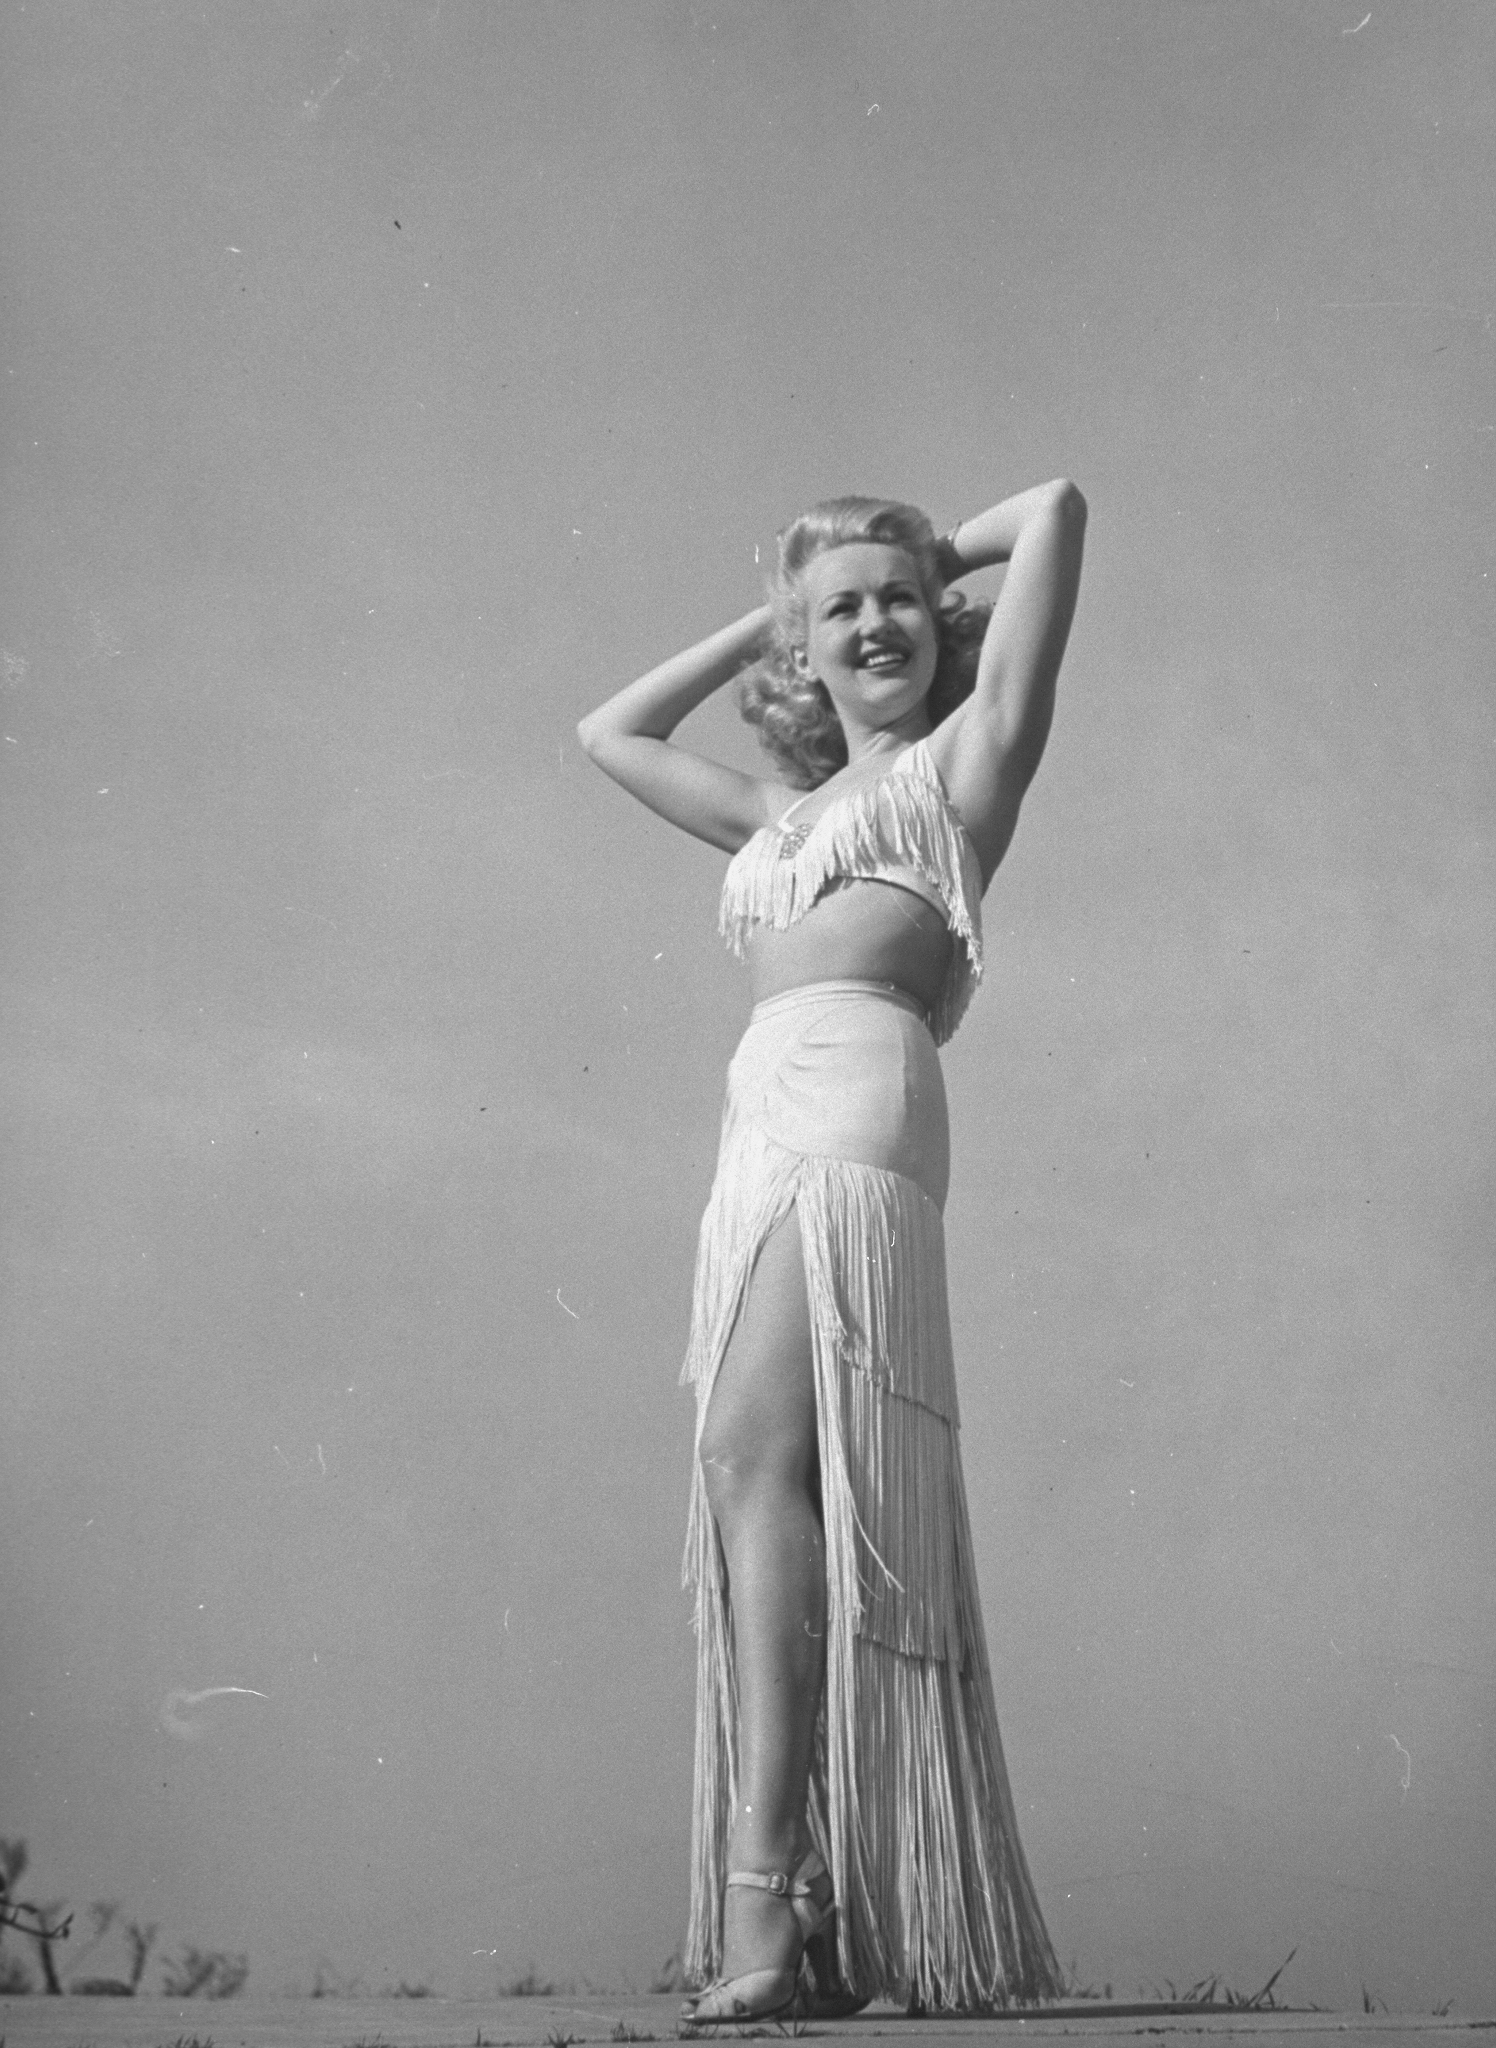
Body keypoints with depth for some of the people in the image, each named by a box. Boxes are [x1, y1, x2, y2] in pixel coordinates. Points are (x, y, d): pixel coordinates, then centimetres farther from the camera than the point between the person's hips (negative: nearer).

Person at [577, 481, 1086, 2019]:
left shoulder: (962, 763, 14)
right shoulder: (781, 820, 30)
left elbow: (1054, 509, 12)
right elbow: (608, 732, 42)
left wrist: (940, 557, 29)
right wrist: (760, 621, 39)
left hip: (852, 1121, -7)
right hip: (759, 1152, 7)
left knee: (756, 1453, -21)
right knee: (778, 1490, -1)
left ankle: (762, 1893, -23)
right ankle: (822, 1917, 0)